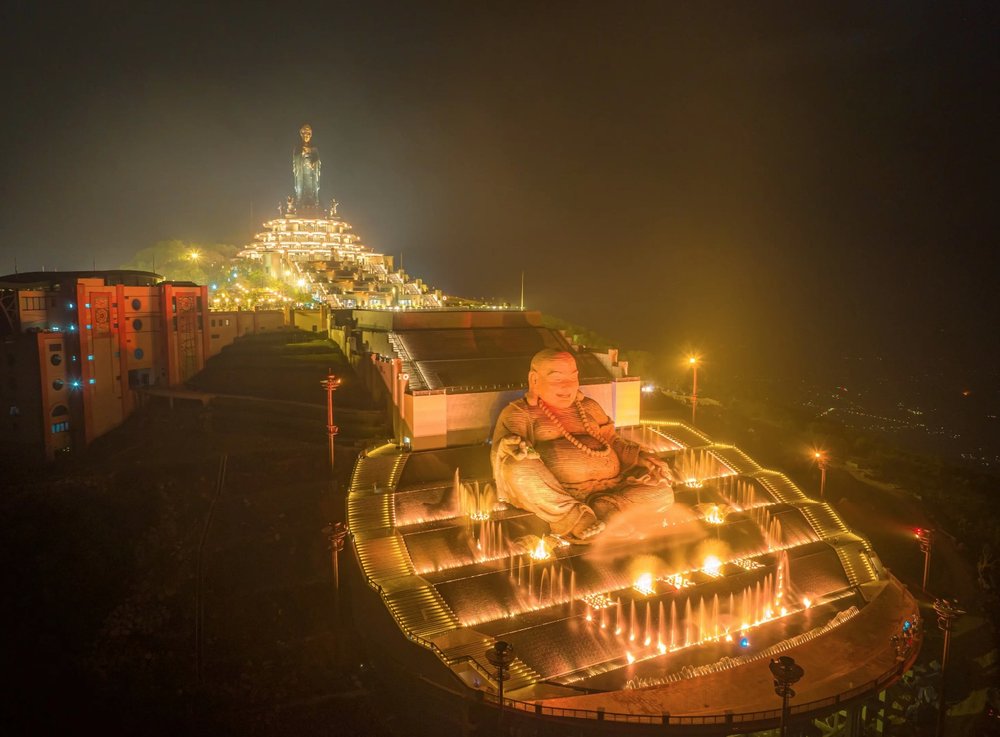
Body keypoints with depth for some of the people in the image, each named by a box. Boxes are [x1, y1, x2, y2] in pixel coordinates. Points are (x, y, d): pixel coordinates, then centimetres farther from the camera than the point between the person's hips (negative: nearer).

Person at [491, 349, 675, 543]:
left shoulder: (589, 407, 25)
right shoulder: (518, 412, 9)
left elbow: (613, 441, 26)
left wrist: (642, 458, 7)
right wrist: (513, 449, -28)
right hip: (553, 496, -4)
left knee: (663, 492, -15)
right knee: (517, 466, -33)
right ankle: (576, 518, -30)